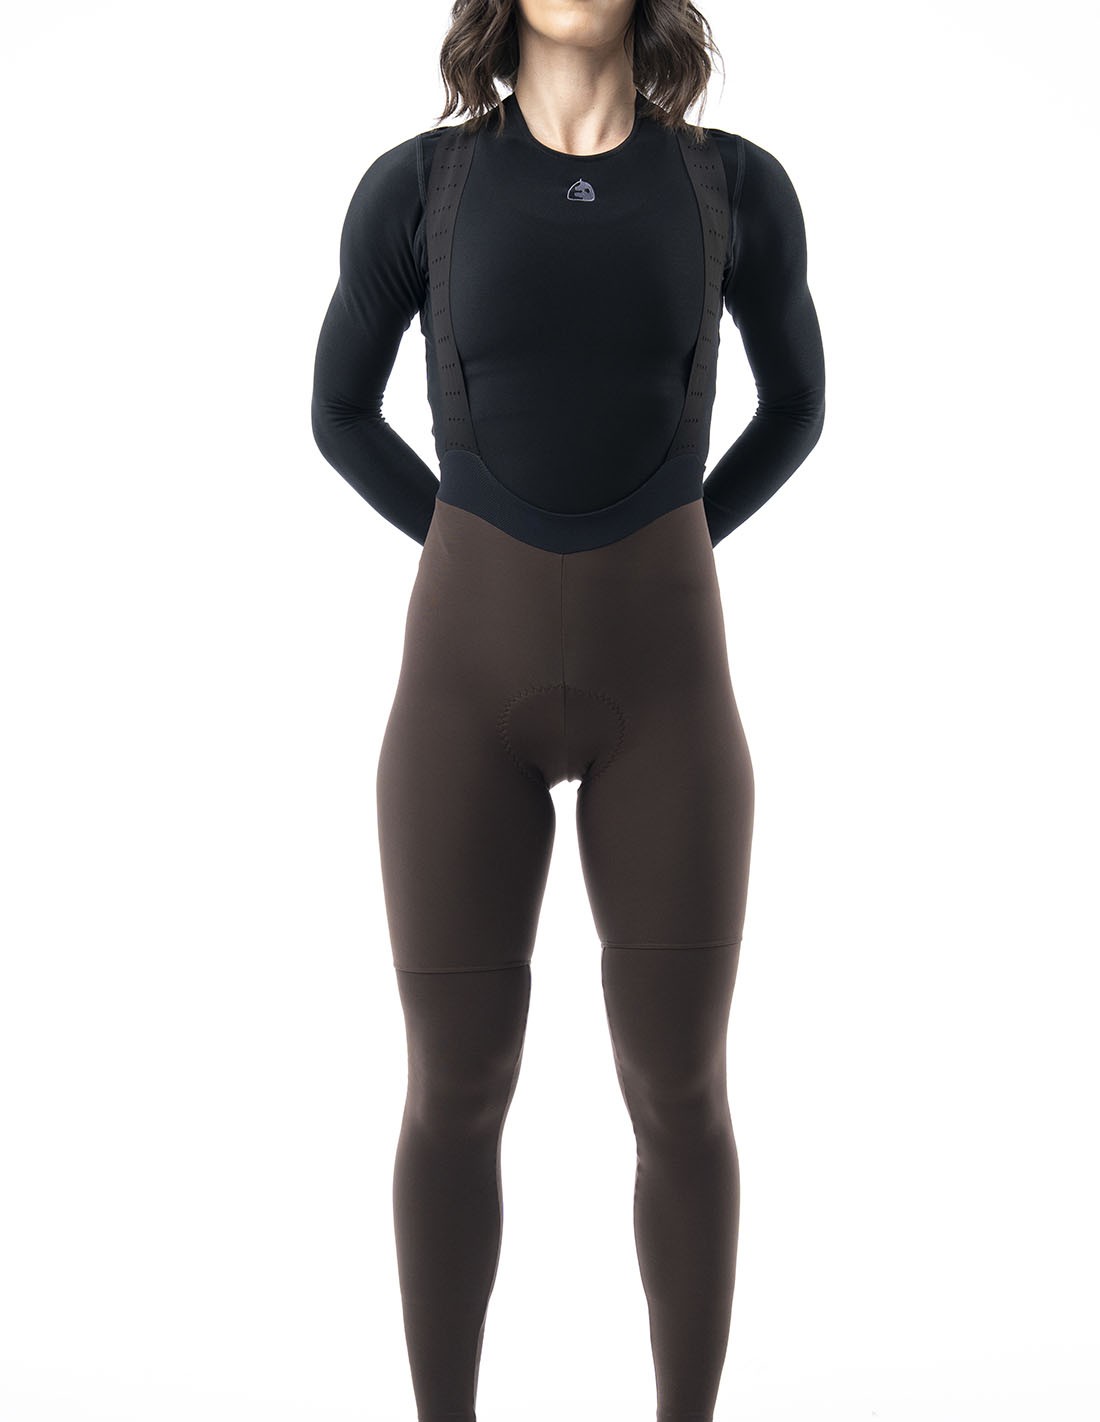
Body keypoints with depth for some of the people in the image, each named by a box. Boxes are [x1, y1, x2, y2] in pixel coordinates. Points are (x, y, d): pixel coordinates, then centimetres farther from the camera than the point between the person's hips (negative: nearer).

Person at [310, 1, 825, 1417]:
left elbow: (796, 404, 17)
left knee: (680, 1093, 5)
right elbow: (341, 412, 14)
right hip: (471, 679, 0)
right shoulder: (412, 185, 2)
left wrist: (664, 562, 9)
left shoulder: (739, 185, 3)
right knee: (454, 1094, 5)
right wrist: (480, 567, 7)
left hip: (661, 679, 1)